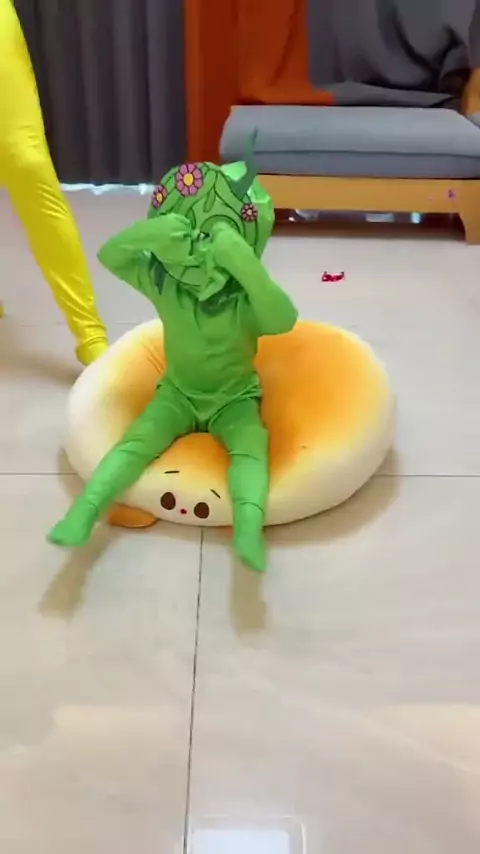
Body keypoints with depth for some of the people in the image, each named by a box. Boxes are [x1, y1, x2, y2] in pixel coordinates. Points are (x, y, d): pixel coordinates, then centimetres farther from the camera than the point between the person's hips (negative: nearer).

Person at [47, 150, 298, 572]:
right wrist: (144, 233, -36)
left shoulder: (245, 299, -26)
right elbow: (108, 256, -15)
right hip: (178, 392, 3)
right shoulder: (162, 283, -14)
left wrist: (246, 264, -58)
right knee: (138, 439, -22)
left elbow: (284, 320, -47)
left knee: (250, 445, -33)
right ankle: (85, 510, -33)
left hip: (235, 398, -3)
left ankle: (249, 527, -53)